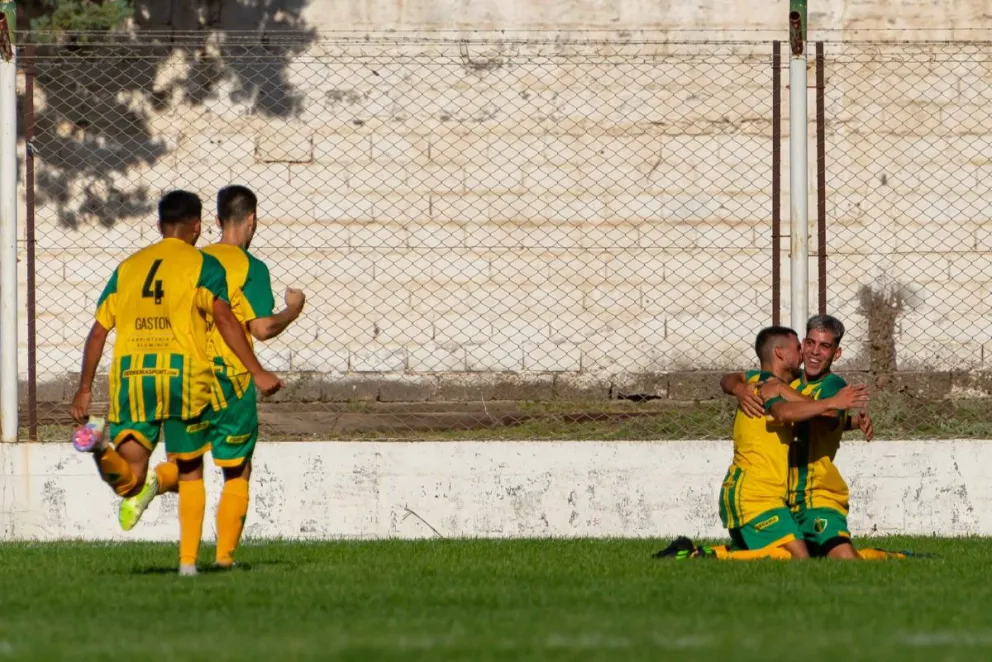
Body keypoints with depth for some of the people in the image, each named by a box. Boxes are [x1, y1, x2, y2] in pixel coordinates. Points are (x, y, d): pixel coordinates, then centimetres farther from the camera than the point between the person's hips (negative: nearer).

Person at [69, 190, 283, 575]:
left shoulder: (127, 268, 18)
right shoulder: (202, 265, 6)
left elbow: (98, 331, 15)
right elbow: (224, 319, -7)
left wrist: (84, 390, 20)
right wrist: (258, 373, -8)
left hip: (129, 374, 2)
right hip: (182, 371, -2)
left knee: (130, 478, -5)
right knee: (188, 471, 14)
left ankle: (103, 451, -36)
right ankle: (187, 560, 5)